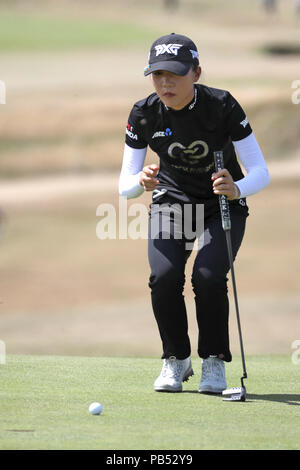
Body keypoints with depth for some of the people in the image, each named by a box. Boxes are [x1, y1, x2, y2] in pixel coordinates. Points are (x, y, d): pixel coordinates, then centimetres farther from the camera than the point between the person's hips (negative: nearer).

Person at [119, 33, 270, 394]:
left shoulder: (222, 106, -24)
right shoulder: (143, 114, -16)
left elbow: (261, 172, -24)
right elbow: (124, 186, -14)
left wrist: (237, 189, -46)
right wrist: (141, 182, -38)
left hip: (223, 205, -2)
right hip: (172, 202, 2)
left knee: (209, 276, -25)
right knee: (164, 275, -22)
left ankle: (214, 362, -1)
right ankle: (176, 360, 2)